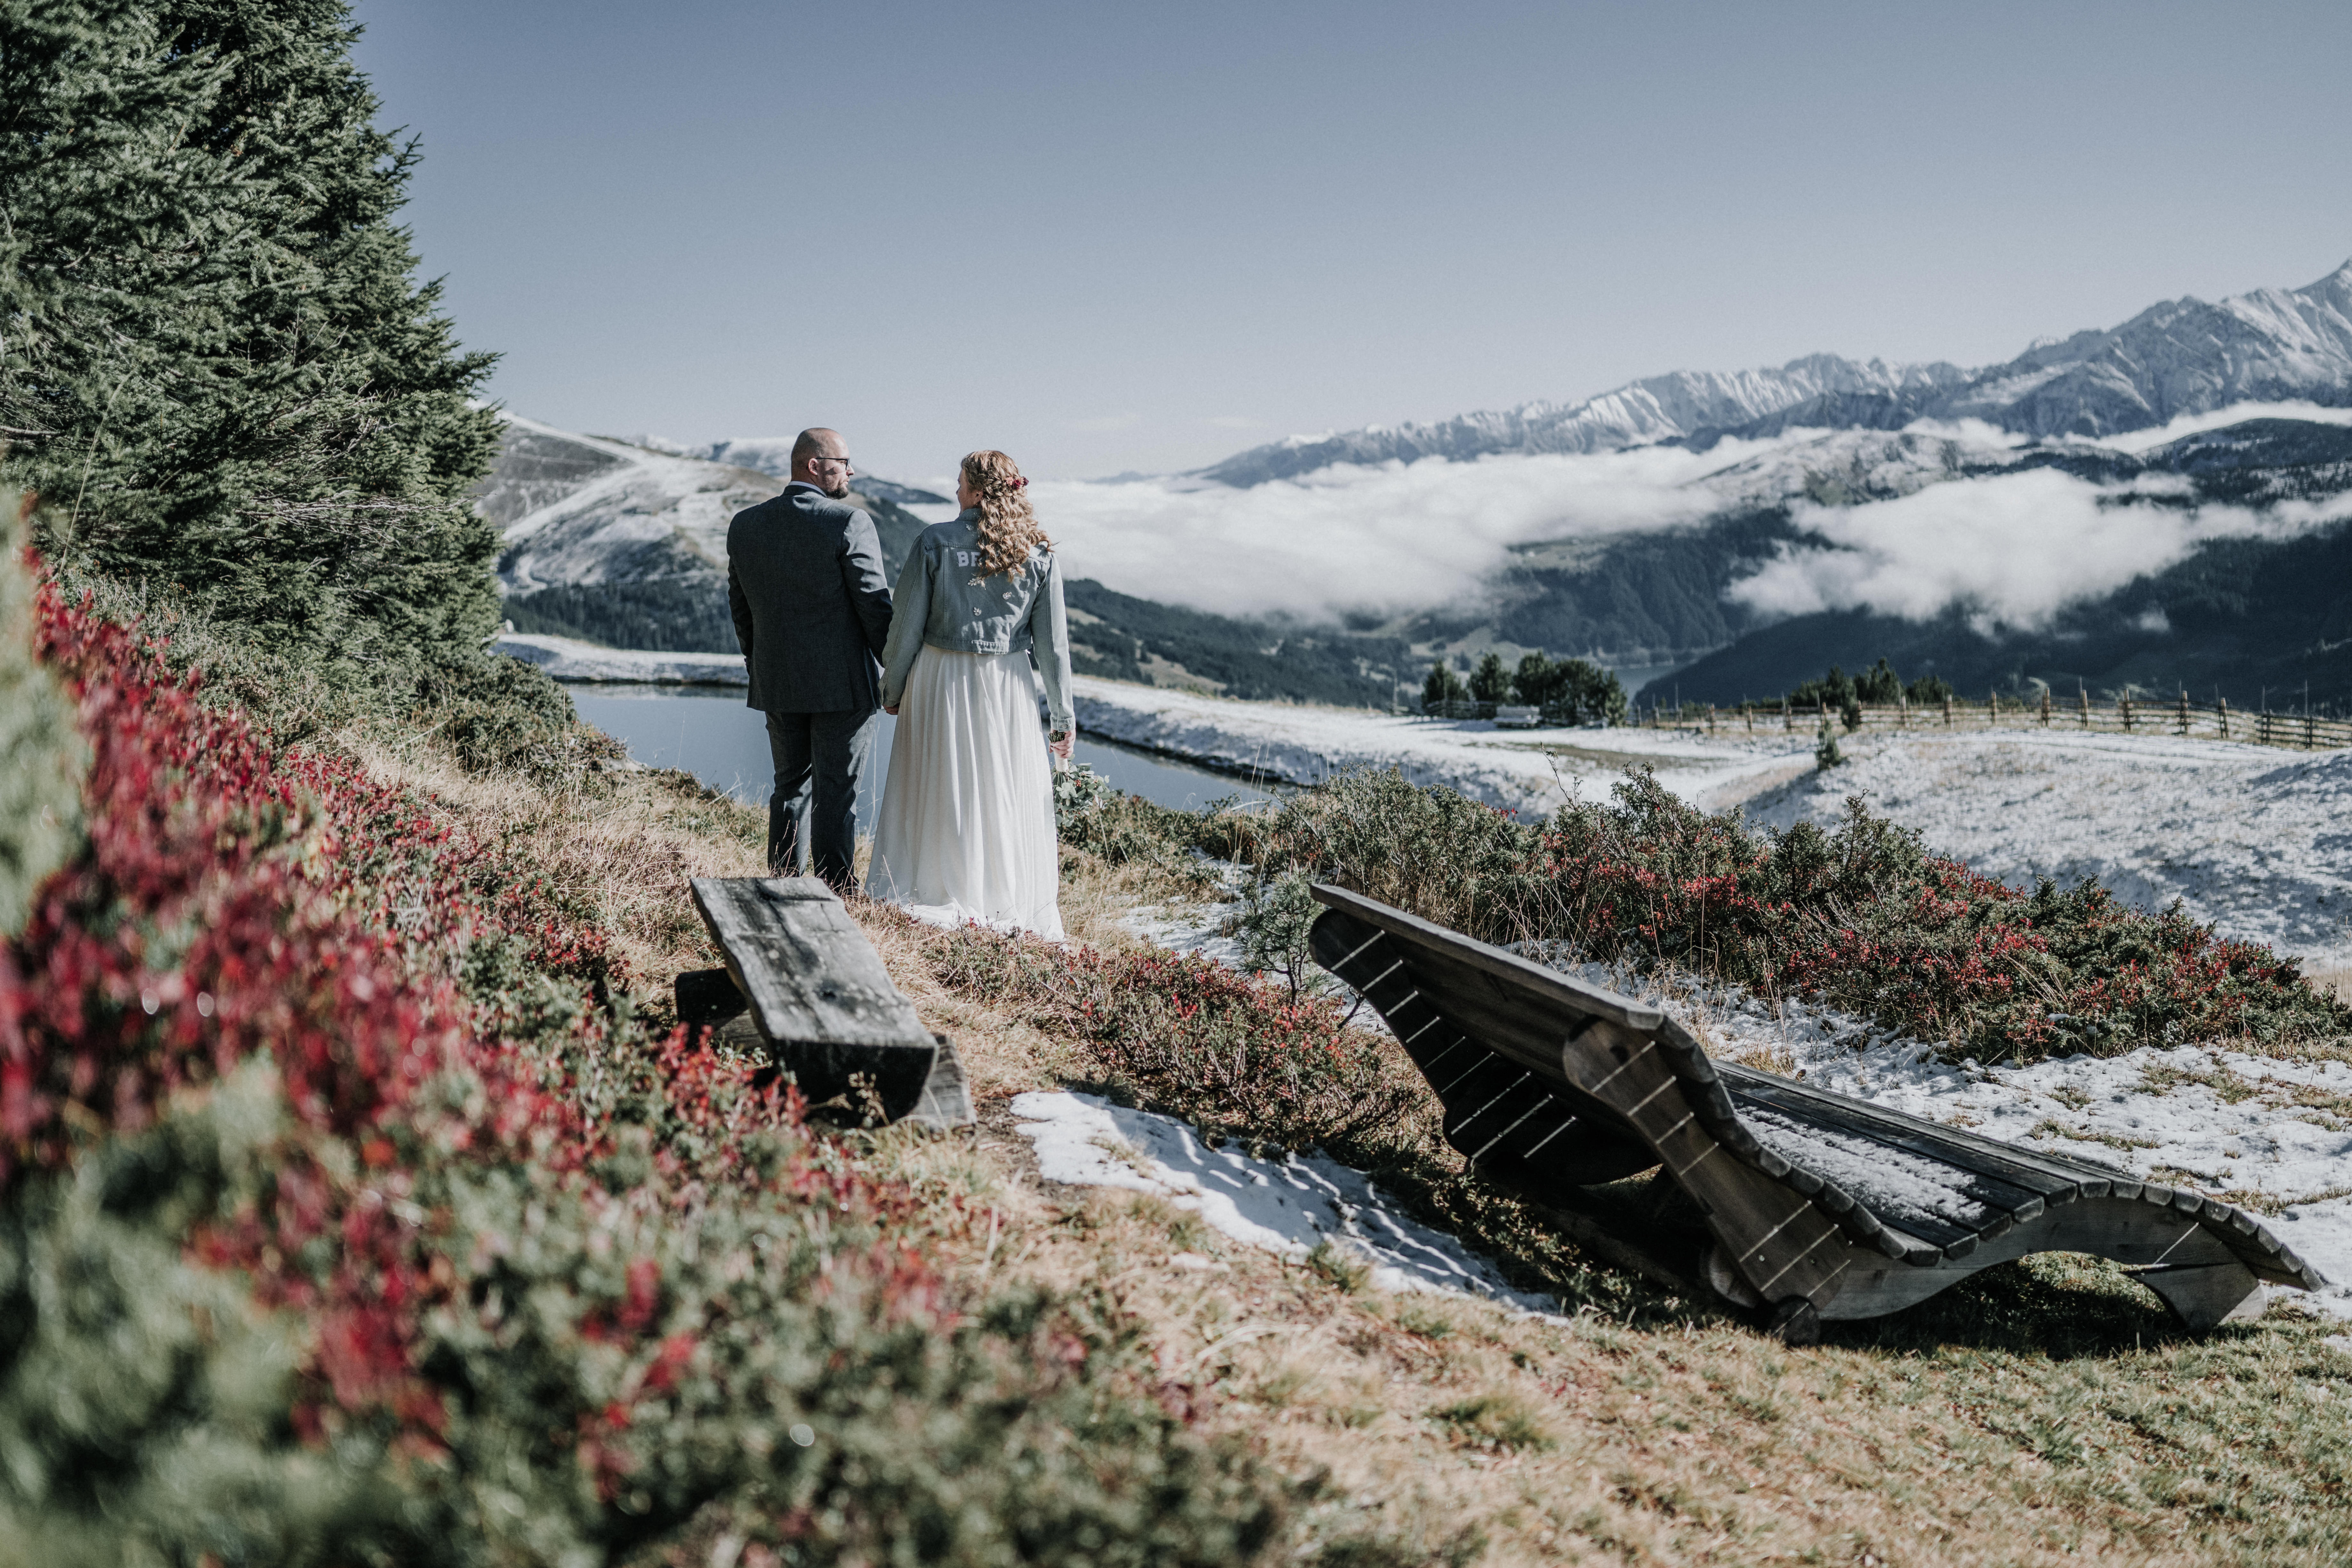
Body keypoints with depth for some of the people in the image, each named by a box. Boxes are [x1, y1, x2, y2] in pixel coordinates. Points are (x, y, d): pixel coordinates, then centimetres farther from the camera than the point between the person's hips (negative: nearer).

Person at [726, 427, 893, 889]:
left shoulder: (744, 525, 4)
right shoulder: (849, 522, -13)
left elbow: (739, 607, 11)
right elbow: (875, 604, -11)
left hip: (777, 682, 5)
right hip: (843, 683, -5)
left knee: (791, 786, 16)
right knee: (836, 794, 1)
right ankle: (836, 896, 4)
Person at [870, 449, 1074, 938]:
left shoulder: (936, 542, -9)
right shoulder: (1038, 553, -5)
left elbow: (908, 625, -6)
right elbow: (1052, 642, -3)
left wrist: (892, 689, 8)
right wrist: (1064, 715, 4)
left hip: (941, 678, -1)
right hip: (1006, 684, 1)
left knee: (935, 791, 10)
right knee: (1010, 796, 11)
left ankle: (927, 901, 18)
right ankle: (1014, 911, 18)